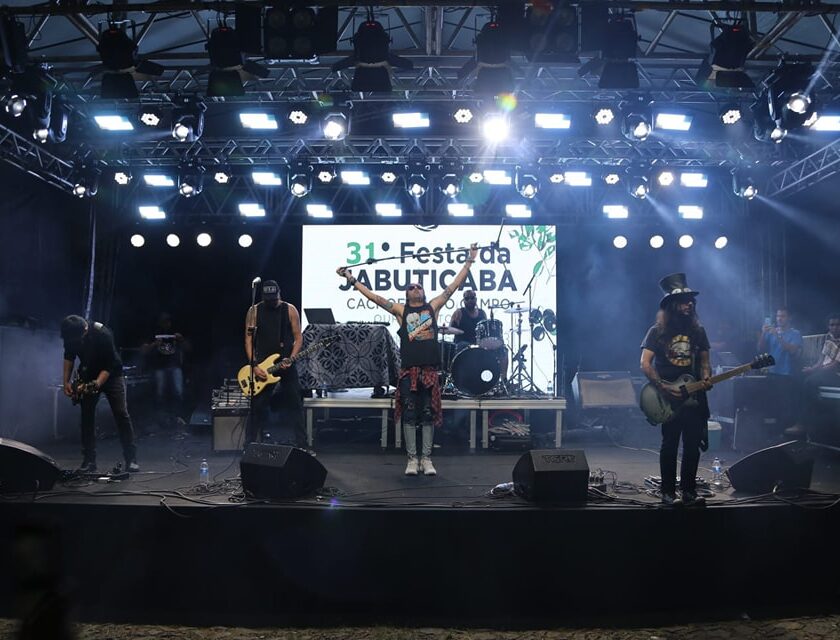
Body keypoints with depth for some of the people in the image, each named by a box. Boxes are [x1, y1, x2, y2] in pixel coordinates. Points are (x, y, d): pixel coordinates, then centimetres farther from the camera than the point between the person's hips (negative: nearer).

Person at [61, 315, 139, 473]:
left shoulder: (103, 335, -32)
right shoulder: (70, 336, -16)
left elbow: (109, 365, -25)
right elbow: (69, 356, 4)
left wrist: (98, 383, -37)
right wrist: (66, 381, -4)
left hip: (111, 374, -4)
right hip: (88, 375, 4)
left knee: (121, 413, -12)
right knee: (87, 415, -3)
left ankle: (131, 459, -9)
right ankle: (89, 461, 3)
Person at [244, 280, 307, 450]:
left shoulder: (290, 310, 1)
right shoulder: (254, 311, 0)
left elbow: (298, 337, 3)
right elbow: (248, 340, 0)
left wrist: (291, 358, -12)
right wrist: (254, 365, -10)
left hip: (286, 365, 1)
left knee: (295, 407, 1)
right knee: (257, 408, -1)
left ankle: (301, 447, 8)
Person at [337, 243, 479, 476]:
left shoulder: (433, 306, 12)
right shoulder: (400, 310, 9)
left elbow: (453, 286, 12)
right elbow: (374, 297, 7)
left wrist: (469, 261, 11)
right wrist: (351, 280, 4)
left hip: (430, 369, 1)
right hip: (409, 370, -1)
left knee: (429, 414, 5)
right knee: (410, 415, 2)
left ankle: (427, 459, 13)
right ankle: (412, 459, 10)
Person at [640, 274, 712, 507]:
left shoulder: (698, 331, 10)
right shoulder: (658, 331, -4)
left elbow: (704, 361, 15)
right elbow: (645, 364, -9)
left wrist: (706, 378, -7)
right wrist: (664, 388, -18)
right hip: (668, 400, -4)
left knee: (693, 445, 5)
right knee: (670, 445, -1)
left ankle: (689, 490, 17)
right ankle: (668, 492, 7)